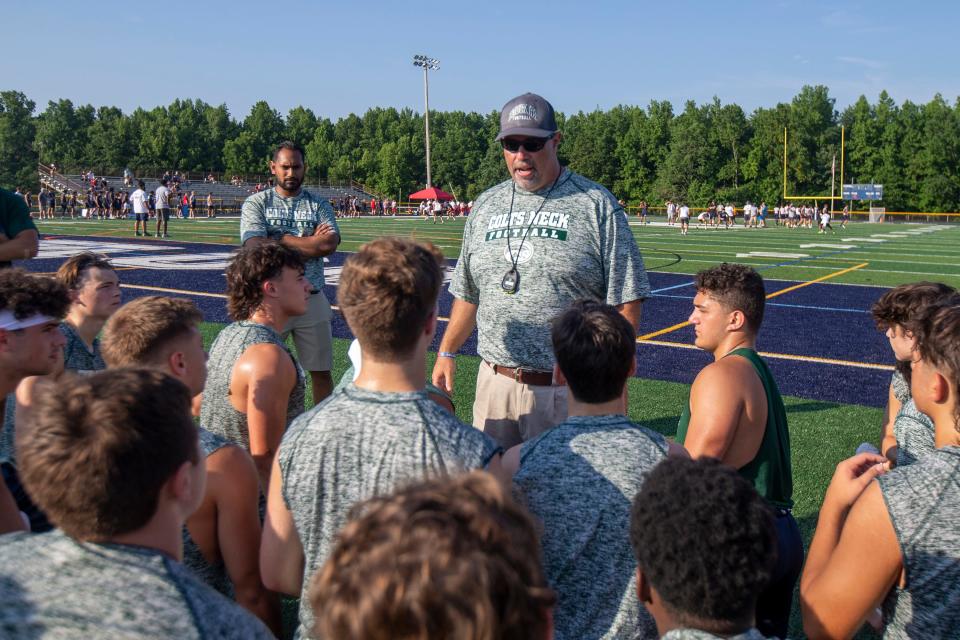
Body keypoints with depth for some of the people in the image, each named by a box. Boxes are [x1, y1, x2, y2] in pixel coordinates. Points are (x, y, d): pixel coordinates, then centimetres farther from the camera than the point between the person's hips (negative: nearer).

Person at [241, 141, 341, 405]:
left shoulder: (318, 205, 7)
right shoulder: (256, 203, 3)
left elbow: (330, 244, -11)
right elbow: (256, 247, -14)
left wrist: (280, 239, -9)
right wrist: (311, 242, -9)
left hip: (312, 300, 2)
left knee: (321, 371, 9)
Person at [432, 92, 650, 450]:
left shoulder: (596, 205, -3)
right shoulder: (485, 206, 12)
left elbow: (626, 301, -6)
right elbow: (468, 293, 20)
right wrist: (447, 352, 17)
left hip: (567, 392, -4)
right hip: (494, 383, 5)